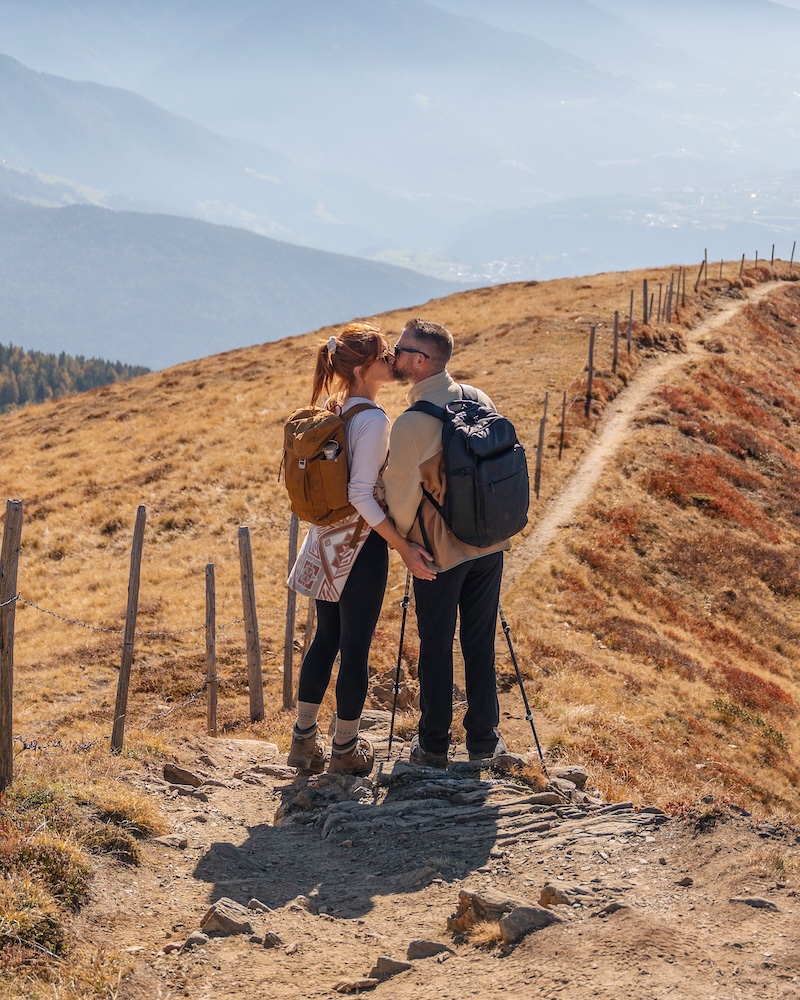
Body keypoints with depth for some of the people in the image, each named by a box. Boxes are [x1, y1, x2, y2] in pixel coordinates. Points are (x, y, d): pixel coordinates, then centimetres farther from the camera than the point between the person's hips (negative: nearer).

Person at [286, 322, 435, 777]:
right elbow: (361, 495, -24)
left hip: (328, 539, 8)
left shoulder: (334, 411, 7)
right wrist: (403, 546, -21)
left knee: (326, 638, 17)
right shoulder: (373, 420, -20)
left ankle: (305, 739, 25)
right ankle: (346, 749, 14)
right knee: (356, 646, 3)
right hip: (361, 543, -8)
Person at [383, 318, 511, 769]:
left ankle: (434, 745, 19)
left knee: (436, 646, 9)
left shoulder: (411, 423, -21)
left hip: (440, 549, -5)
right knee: (481, 642, 14)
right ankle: (483, 738, 22)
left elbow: (402, 497, -14)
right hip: (490, 542, 5)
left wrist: (401, 541, 5)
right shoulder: (481, 400, -1)